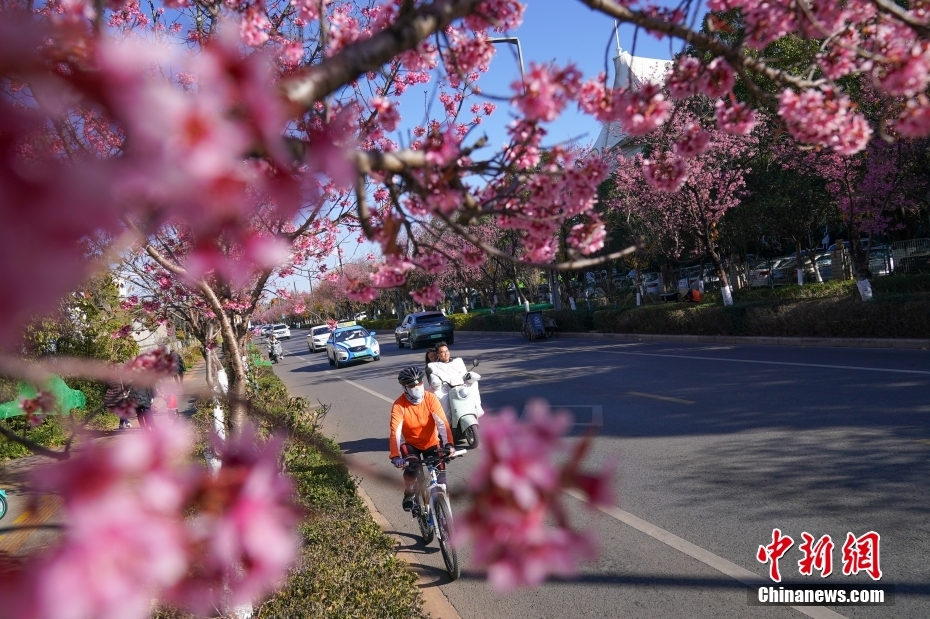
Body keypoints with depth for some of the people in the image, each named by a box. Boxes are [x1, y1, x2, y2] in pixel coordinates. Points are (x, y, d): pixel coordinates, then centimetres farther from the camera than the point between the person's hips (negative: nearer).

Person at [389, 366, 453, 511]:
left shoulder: (431, 399, -20)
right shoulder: (399, 405, -22)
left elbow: (442, 423, -28)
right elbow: (395, 431, -31)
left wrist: (448, 444, -43)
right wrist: (395, 456, -44)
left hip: (431, 442, 1)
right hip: (410, 443, -1)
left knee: (440, 475, -11)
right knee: (411, 468, -27)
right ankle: (409, 494, 3)